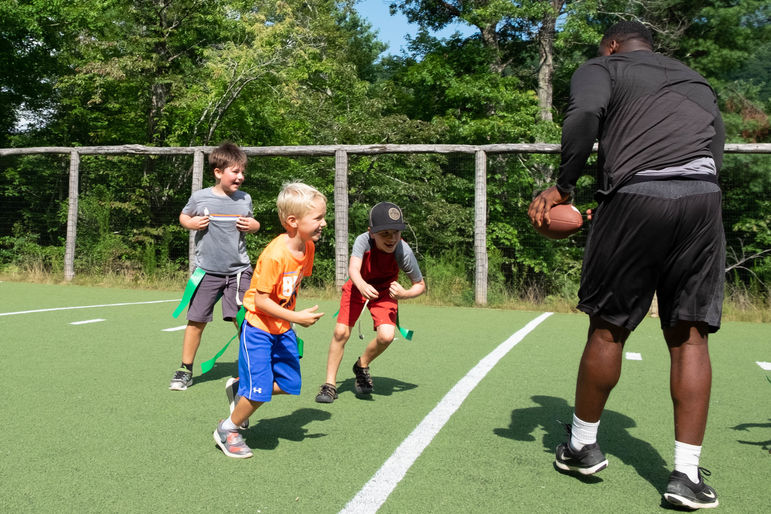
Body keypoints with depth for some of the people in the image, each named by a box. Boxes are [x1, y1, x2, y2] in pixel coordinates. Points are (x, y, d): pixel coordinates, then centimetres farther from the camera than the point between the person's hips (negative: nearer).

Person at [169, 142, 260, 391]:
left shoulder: (245, 199, 2)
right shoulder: (200, 197, -3)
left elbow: (252, 222, 18)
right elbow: (183, 216, 14)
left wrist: (252, 225, -4)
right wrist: (192, 223, -7)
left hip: (239, 270, 1)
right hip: (207, 270, -1)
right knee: (196, 321, 5)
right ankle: (185, 370, 21)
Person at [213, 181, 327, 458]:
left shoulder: (307, 247, -3)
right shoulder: (274, 255, -27)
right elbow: (261, 301, -24)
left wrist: (293, 317, 11)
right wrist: (296, 317, -26)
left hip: (283, 329, 8)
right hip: (258, 328, -8)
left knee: (290, 385, 8)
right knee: (260, 390, -6)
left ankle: (242, 391, 32)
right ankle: (227, 430, 19)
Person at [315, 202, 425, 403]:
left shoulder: (404, 252, -28)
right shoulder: (363, 240, -31)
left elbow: (420, 285, -14)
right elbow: (353, 269, -44)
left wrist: (404, 294, -34)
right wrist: (362, 286, -65)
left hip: (385, 291, 0)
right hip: (358, 286, 0)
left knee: (386, 336, -19)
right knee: (341, 332, -10)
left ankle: (362, 366, 13)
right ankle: (330, 384, 8)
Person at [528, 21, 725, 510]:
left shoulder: (600, 67, 16)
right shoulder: (696, 80, 32)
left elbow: (585, 114, -6)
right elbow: (716, 147, 22)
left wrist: (563, 185, 0)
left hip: (636, 194, -4)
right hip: (704, 195, 4)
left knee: (608, 328, 7)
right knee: (689, 336, 6)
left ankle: (583, 445, 21)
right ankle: (688, 474, 5)